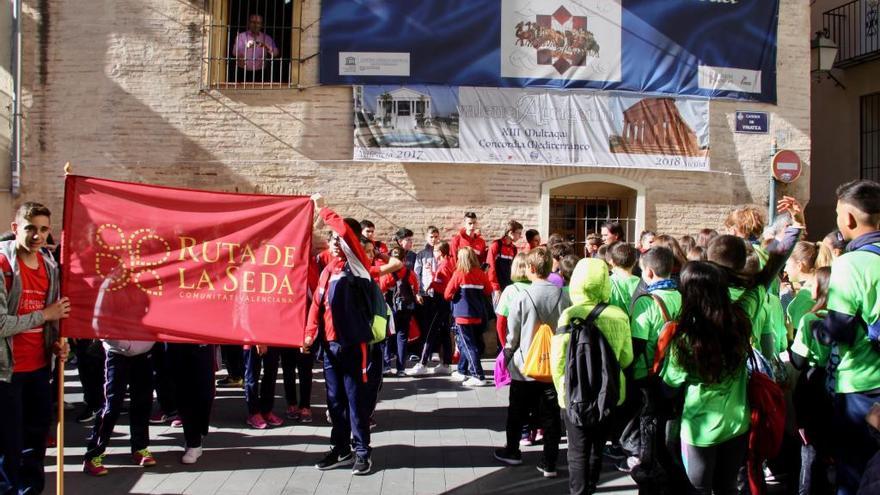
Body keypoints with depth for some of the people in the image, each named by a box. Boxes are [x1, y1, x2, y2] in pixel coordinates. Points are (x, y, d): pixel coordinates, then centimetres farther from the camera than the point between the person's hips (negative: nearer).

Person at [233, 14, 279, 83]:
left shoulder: (267, 38, 7)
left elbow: (275, 53, -6)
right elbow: (235, 52, -14)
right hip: (243, 72, -1)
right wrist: (247, 47, -34)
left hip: (260, 73, 1)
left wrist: (267, 47, -27)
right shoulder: (241, 36, 2)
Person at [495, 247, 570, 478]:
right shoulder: (563, 296, -9)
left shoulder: (522, 297, -15)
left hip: (525, 366, -1)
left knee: (517, 413, 18)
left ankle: (512, 452, 34)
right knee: (550, 415, 10)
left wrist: (508, 355, 9)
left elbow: (512, 334, -8)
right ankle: (549, 463, 13)